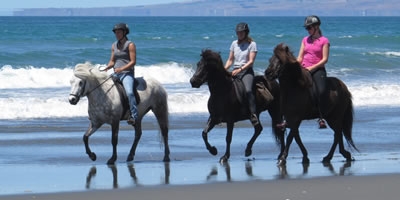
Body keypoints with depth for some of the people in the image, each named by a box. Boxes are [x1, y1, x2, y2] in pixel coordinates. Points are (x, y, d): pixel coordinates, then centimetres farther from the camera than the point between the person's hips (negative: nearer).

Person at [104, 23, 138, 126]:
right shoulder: (114, 45, 15)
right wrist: (106, 68, -3)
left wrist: (121, 69, -22)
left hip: (127, 73, -8)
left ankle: (134, 116, -29)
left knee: (129, 92, -30)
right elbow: (112, 61, 18)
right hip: (116, 74, 8)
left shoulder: (130, 45, -4)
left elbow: (133, 62, -11)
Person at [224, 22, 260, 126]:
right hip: (235, 71, 6)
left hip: (246, 71, -6)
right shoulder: (234, 43, 15)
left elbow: (251, 61, -9)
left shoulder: (252, 44, -1)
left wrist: (240, 70, -21)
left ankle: (253, 115, -34)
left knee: (248, 90, -30)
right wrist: (224, 70, -2)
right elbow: (230, 60, 16)